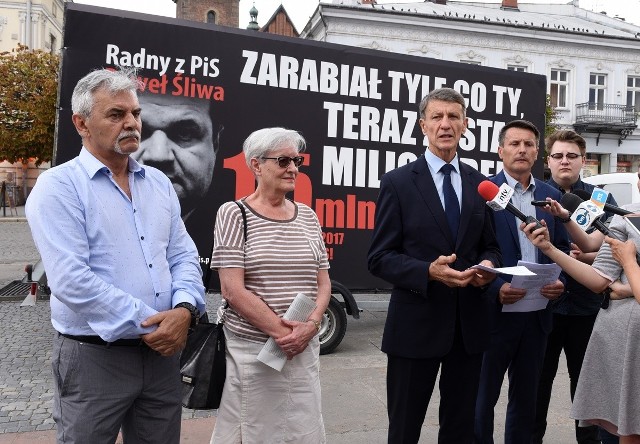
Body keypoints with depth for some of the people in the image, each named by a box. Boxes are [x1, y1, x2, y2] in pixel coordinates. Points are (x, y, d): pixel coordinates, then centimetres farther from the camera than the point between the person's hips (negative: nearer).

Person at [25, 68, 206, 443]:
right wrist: (148, 325, -17)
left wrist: (185, 309, -12)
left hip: (162, 352, 6)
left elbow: (184, 256, 8)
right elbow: (72, 281, -19)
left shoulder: (159, 183, 10)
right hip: (94, 356, -5)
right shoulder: (59, 186, -9)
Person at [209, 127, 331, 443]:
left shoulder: (307, 217, 8)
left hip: (303, 348, 4)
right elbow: (232, 290, -12)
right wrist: (281, 331, -15)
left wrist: (310, 326, -9)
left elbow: (323, 282, 8)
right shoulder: (233, 214, -6)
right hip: (249, 349, -4)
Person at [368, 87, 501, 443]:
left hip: (470, 324, 4)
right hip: (417, 323, -4)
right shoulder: (399, 182, -6)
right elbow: (380, 258, -8)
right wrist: (429, 271, -24)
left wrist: (489, 265, -9)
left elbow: (490, 246, 14)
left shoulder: (479, 183, 7)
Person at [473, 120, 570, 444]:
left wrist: (560, 281, -7)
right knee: (483, 395, 9)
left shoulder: (551, 195, 8)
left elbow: (562, 248, 11)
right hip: (495, 311, -4)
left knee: (526, 397, 18)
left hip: (537, 312, 5)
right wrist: (496, 288, -21)